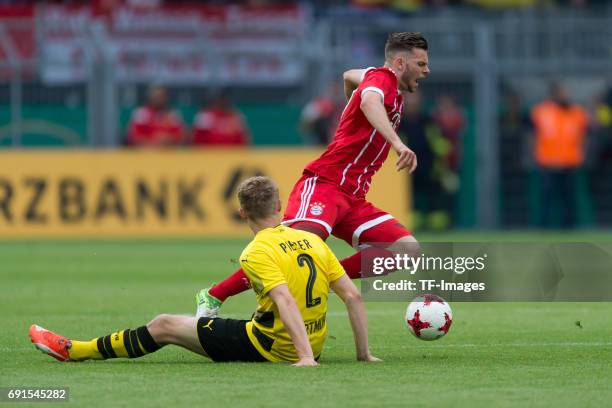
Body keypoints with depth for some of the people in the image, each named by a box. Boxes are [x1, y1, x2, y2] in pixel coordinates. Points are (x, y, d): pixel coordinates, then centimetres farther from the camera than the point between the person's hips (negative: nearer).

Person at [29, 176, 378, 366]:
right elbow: (353, 295, 4)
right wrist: (363, 353, 9)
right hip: (315, 341, 6)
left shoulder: (257, 253, -15)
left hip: (271, 346, -6)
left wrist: (306, 357, -33)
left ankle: (74, 351, 17)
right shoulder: (313, 241, 6)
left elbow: (285, 301, -28)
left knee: (164, 325, 7)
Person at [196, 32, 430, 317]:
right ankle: (212, 297, -16)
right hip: (323, 184, -9)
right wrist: (397, 143, -49)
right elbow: (369, 101, -35)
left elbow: (351, 76, 43)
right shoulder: (383, 79, -8)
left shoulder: (386, 80, 20)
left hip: (352, 198, 9)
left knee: (408, 250, -7)